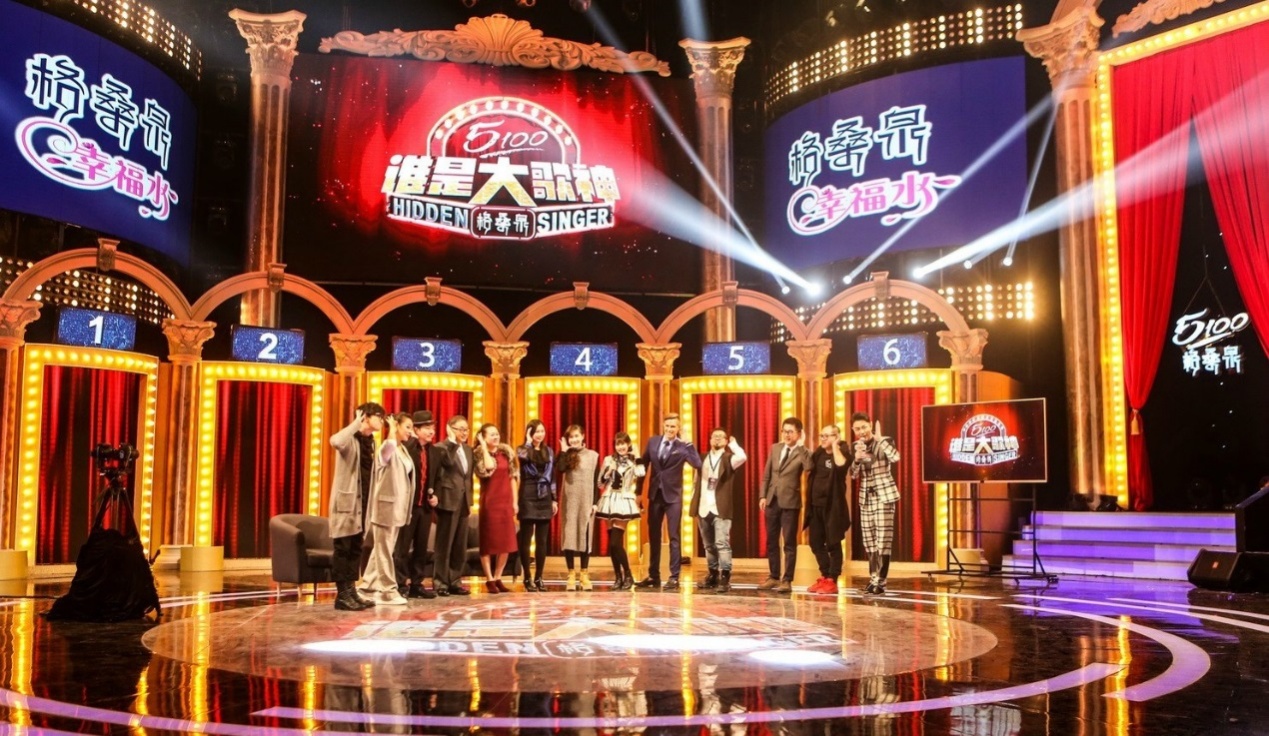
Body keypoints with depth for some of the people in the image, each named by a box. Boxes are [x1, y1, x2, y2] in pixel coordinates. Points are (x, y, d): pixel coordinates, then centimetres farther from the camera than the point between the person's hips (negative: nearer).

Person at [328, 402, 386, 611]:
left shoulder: (370, 441, 12)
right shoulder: (350, 439, -13)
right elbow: (335, 441, -38)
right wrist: (356, 423, -26)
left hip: (362, 502, 8)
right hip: (346, 501, -8)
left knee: (356, 548, 12)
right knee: (342, 549, -2)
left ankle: (351, 591, 18)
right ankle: (342, 595, 2)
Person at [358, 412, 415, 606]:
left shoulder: (404, 450, 14)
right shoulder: (387, 449, -13)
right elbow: (390, 445, -38)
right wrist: (392, 429, -23)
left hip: (398, 506, 9)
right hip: (386, 504, -9)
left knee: (383, 547, 14)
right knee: (384, 549, -3)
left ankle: (368, 585, 22)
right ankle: (387, 591, 0)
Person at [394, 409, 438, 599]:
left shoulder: (433, 451, 10)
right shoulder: (406, 448, -11)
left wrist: (434, 495, 2)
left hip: (425, 505, 7)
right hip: (408, 505, -6)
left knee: (421, 548, 11)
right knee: (402, 548, 1)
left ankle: (416, 584, 18)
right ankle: (401, 585, 7)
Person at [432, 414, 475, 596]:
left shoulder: (468, 449, 16)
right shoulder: (441, 447, -6)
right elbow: (448, 462, -28)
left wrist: (470, 500, 15)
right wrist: (453, 442, -23)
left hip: (463, 502, 7)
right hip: (448, 501, -7)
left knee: (460, 546, 10)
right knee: (444, 544, -2)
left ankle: (454, 581, 17)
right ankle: (440, 582, 6)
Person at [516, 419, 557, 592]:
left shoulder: (549, 451, 12)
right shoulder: (522, 449, -1)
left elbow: (552, 477, 14)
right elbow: (523, 456, -28)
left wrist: (554, 499, 10)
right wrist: (528, 441, -13)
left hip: (545, 498, 4)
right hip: (528, 497, -4)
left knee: (542, 540, 6)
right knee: (526, 539, -1)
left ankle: (538, 578, 13)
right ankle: (527, 579, 5)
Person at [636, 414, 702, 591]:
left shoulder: (683, 446, -8)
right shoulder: (653, 442, 4)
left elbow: (698, 464, -23)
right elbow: (644, 465, 12)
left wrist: (688, 444, -26)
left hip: (673, 496, -4)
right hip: (655, 494, 4)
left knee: (674, 537, -1)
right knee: (653, 537, 11)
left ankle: (674, 577, 5)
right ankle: (653, 576, 21)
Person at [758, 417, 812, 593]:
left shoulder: (801, 452, -6)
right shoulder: (775, 448, 10)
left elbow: (808, 467, -28)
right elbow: (767, 474, 12)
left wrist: (801, 446, -23)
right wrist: (762, 495, 5)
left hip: (790, 501, -5)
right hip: (772, 500, 6)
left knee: (789, 543, 0)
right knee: (771, 541, 12)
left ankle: (787, 580, 4)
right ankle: (773, 577, 22)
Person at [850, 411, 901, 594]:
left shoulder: (883, 442, -8)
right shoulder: (857, 445, 8)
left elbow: (895, 457, -29)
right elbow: (853, 474, 6)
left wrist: (880, 440, -31)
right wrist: (857, 458, -12)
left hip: (884, 496, -6)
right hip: (866, 497, 6)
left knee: (883, 541, -7)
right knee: (869, 541, 9)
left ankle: (881, 582, -5)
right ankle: (873, 579, 17)